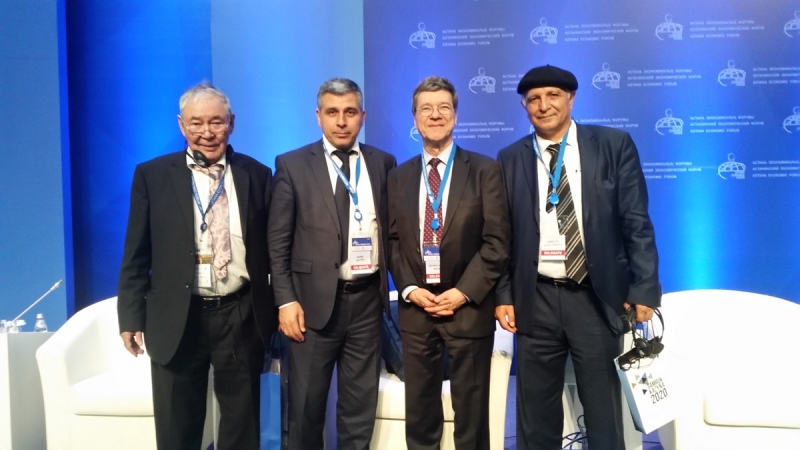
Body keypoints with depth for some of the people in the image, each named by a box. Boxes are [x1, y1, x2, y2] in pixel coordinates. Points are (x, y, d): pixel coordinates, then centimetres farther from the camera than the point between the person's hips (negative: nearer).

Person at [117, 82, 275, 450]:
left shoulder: (257, 174, 2)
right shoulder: (152, 175, 0)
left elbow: (271, 248, 5)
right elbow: (136, 254, 1)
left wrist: (279, 308, 4)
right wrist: (132, 317, -2)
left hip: (241, 316, 1)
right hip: (177, 318, 0)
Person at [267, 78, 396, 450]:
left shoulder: (383, 163, 6)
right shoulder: (292, 165, -1)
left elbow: (391, 229, 10)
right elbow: (278, 241, -3)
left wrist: (396, 283, 2)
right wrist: (285, 300, -8)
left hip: (367, 299, 2)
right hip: (314, 300, -2)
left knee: (361, 404, 13)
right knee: (306, 405, 11)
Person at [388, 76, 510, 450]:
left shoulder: (484, 170, -1)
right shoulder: (399, 176, 9)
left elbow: (497, 241, -6)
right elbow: (393, 241, 8)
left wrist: (464, 292, -13)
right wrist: (409, 289, -6)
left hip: (469, 307, -3)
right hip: (415, 308, 3)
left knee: (471, 410, 9)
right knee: (420, 409, 12)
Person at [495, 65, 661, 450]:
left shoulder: (613, 145, 1)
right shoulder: (511, 158, 5)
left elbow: (636, 224, -1)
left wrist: (644, 289, -7)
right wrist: (504, 295, 1)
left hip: (596, 297, -1)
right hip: (535, 300, 2)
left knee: (603, 411, 11)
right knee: (536, 412, 12)